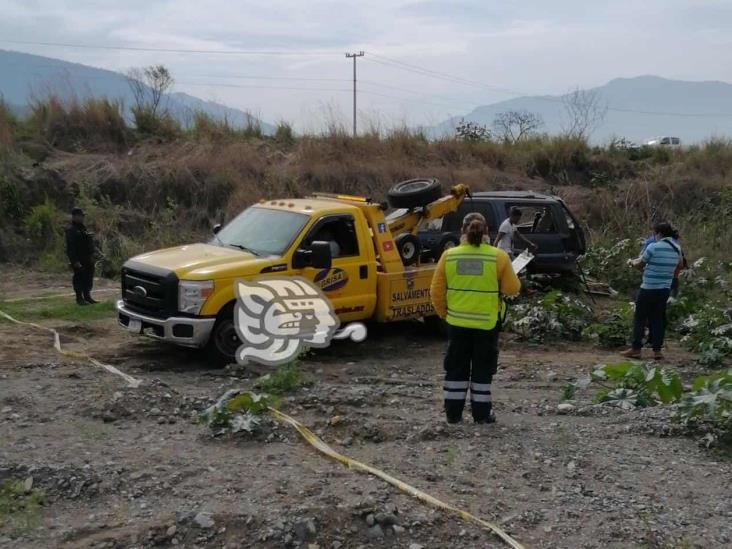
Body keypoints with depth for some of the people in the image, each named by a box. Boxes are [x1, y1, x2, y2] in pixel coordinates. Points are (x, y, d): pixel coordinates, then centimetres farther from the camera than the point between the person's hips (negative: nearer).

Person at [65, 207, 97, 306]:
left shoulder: (82, 228, 17)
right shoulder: (71, 230, -12)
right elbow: (71, 247, -18)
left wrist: (91, 257, 19)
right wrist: (75, 261, -23)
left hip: (87, 259, 9)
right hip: (79, 260, -9)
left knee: (88, 277, 12)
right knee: (79, 278, -5)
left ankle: (87, 296, 21)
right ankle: (79, 298, 1)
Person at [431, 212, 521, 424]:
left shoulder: (449, 256, -6)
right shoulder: (498, 256, -10)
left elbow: (436, 291, -2)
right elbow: (512, 288, -4)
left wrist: (443, 312, 13)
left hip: (457, 321, 1)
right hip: (487, 322, -1)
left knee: (456, 368, 13)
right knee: (482, 370, 11)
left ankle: (453, 413, 17)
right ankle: (481, 413, 15)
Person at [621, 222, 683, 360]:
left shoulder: (654, 247, -14)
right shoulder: (677, 249, 5)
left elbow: (639, 264, -4)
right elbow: (680, 264, 24)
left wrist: (632, 261, 16)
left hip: (649, 288, -6)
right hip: (665, 289, 6)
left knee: (640, 318, 3)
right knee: (658, 319, 11)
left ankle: (636, 349, 2)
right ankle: (657, 350, 10)